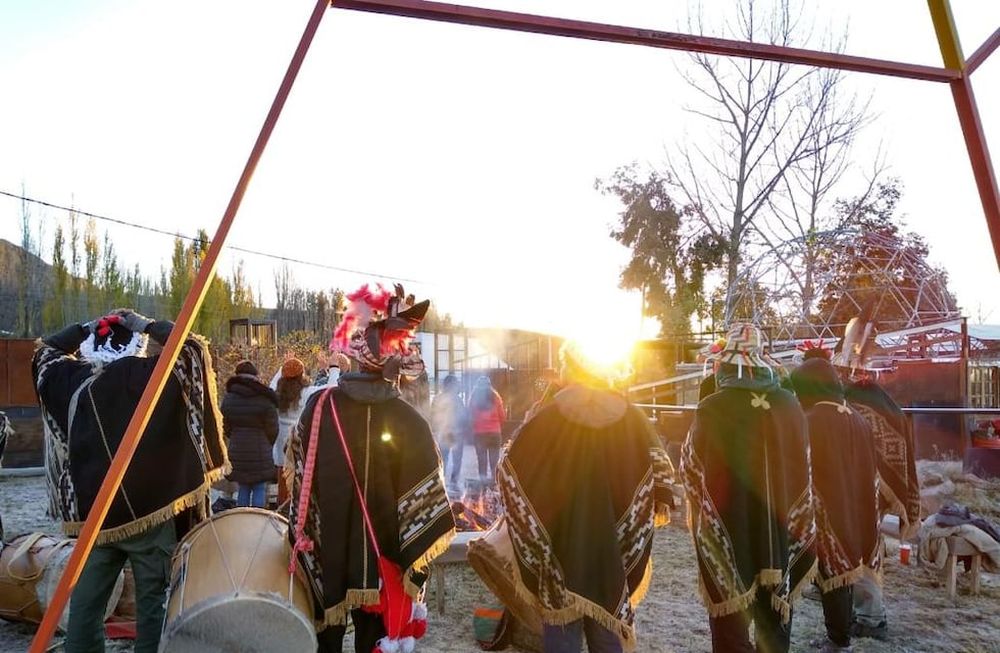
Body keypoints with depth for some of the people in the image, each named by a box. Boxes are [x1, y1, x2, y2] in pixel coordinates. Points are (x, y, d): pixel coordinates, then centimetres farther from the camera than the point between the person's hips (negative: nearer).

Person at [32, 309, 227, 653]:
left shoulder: (73, 380, 1)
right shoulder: (153, 376, -9)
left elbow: (44, 352, 19)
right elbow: (194, 349, 0)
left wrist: (87, 328, 15)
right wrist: (148, 326, 3)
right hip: (151, 511, -3)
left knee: (85, 603, 11)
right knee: (152, 602, 5)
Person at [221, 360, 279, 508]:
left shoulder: (228, 398, 3)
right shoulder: (265, 399, -10)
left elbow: (226, 427, 9)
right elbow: (272, 429, -5)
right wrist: (267, 445, 13)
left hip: (237, 452, 4)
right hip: (260, 452, -4)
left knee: (242, 489, 13)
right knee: (259, 490, 3)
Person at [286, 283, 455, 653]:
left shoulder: (320, 406, -13)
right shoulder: (410, 421, -15)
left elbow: (297, 478, -2)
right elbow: (424, 499, -11)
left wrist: (303, 538, 12)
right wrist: (412, 558, 0)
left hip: (324, 555, 1)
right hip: (381, 557, 0)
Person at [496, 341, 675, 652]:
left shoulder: (548, 416, -11)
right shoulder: (630, 417, -5)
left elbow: (508, 470, -6)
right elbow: (659, 469, -2)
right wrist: (662, 503, 16)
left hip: (561, 540, -2)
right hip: (612, 544, 2)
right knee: (607, 628, 16)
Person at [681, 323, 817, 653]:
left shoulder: (712, 409, -16)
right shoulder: (789, 405, -4)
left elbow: (690, 469, -4)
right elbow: (803, 472, 8)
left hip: (728, 538, -4)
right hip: (781, 535, 4)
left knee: (731, 623, 8)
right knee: (774, 620, 20)